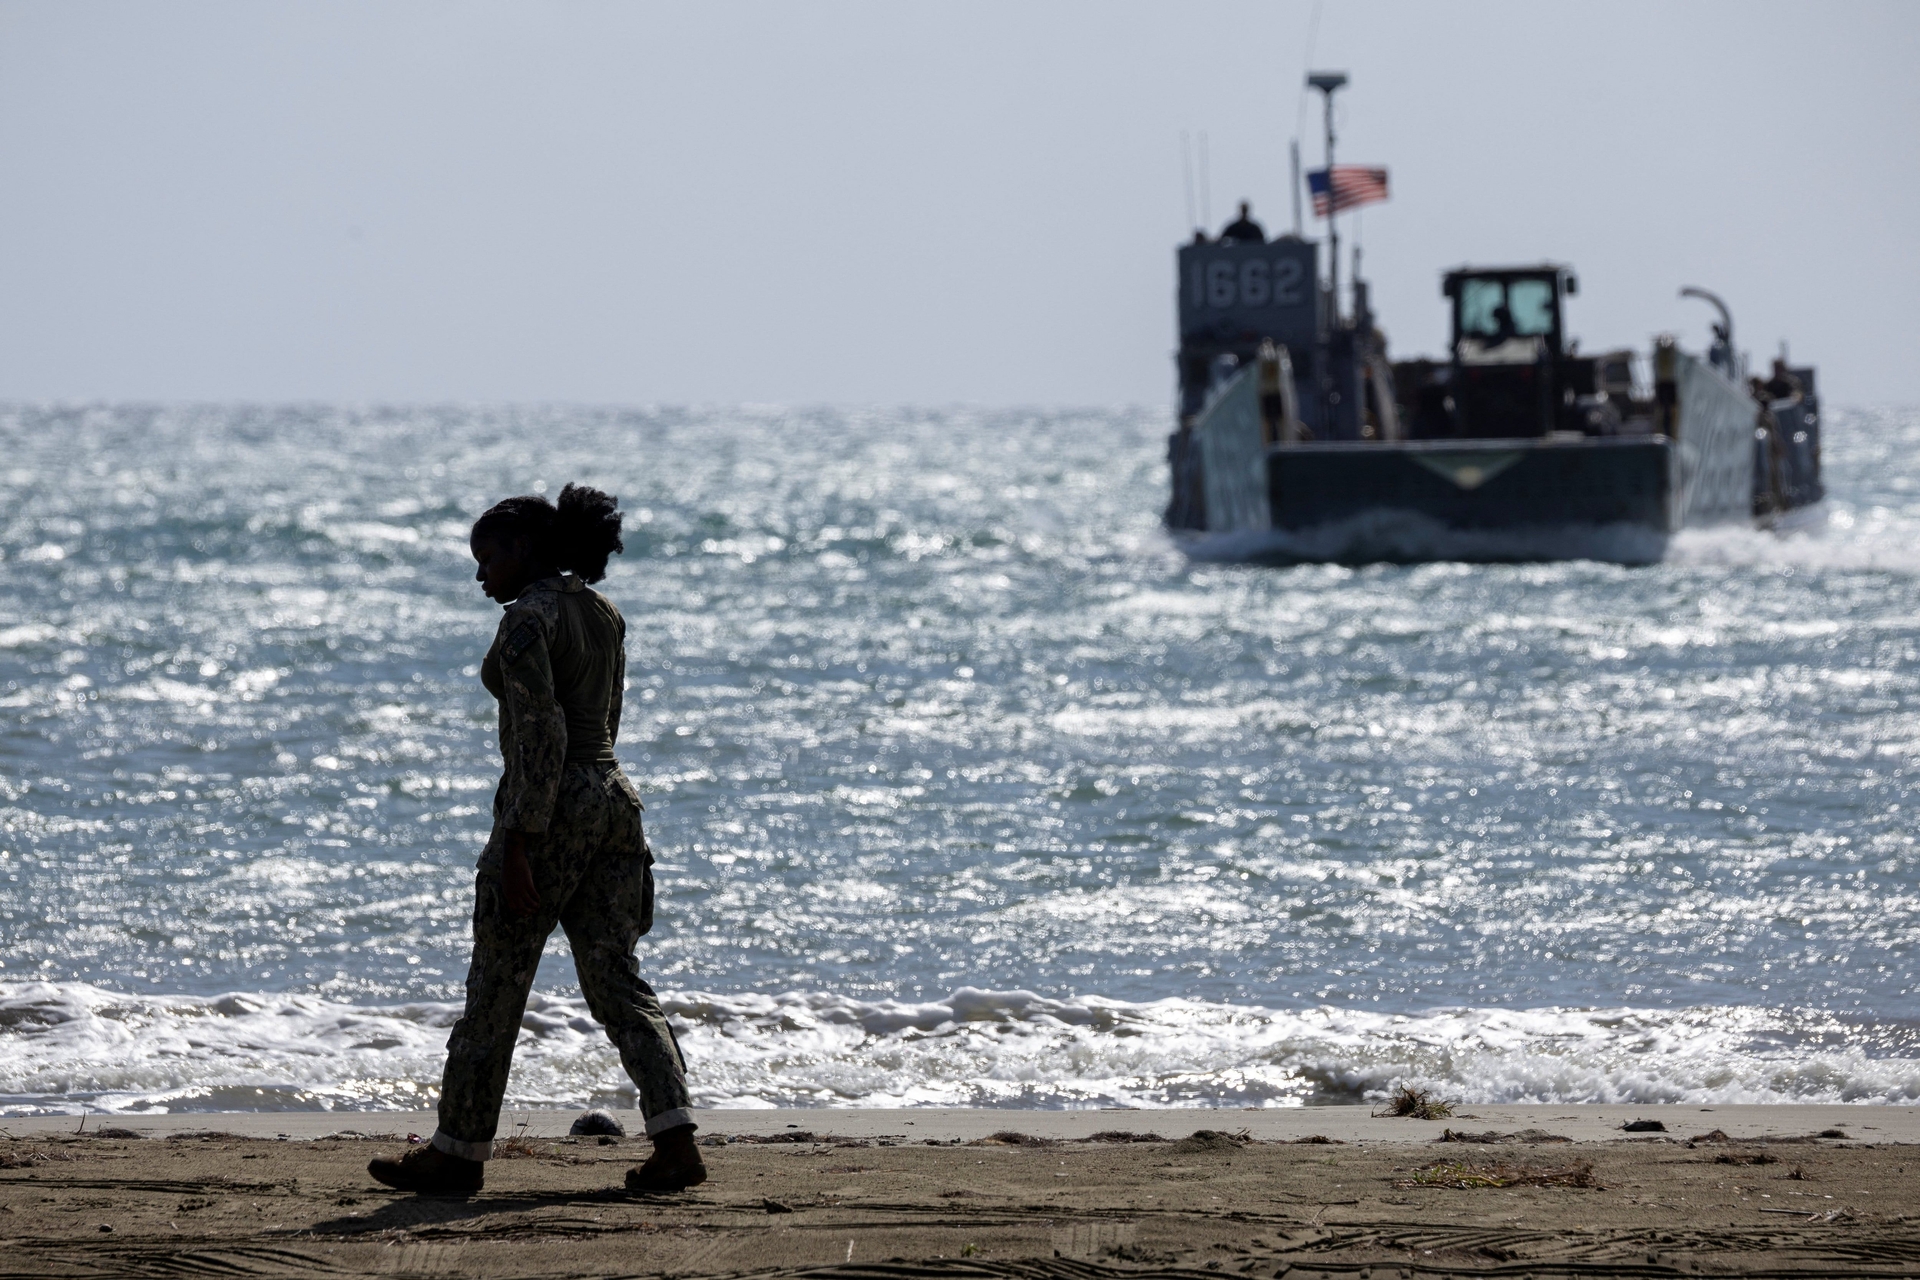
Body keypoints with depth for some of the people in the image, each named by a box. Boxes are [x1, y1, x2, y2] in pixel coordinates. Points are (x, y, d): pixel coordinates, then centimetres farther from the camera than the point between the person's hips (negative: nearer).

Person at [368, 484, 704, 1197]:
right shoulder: (604, 615, 13)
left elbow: (540, 737, -21)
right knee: (617, 985, 5)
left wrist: (518, 848, -21)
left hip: (549, 809, -8)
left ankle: (459, 1152, 13)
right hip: (612, 801, 8)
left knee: (495, 987, 4)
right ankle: (676, 1142, -8)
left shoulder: (526, 621, -13)